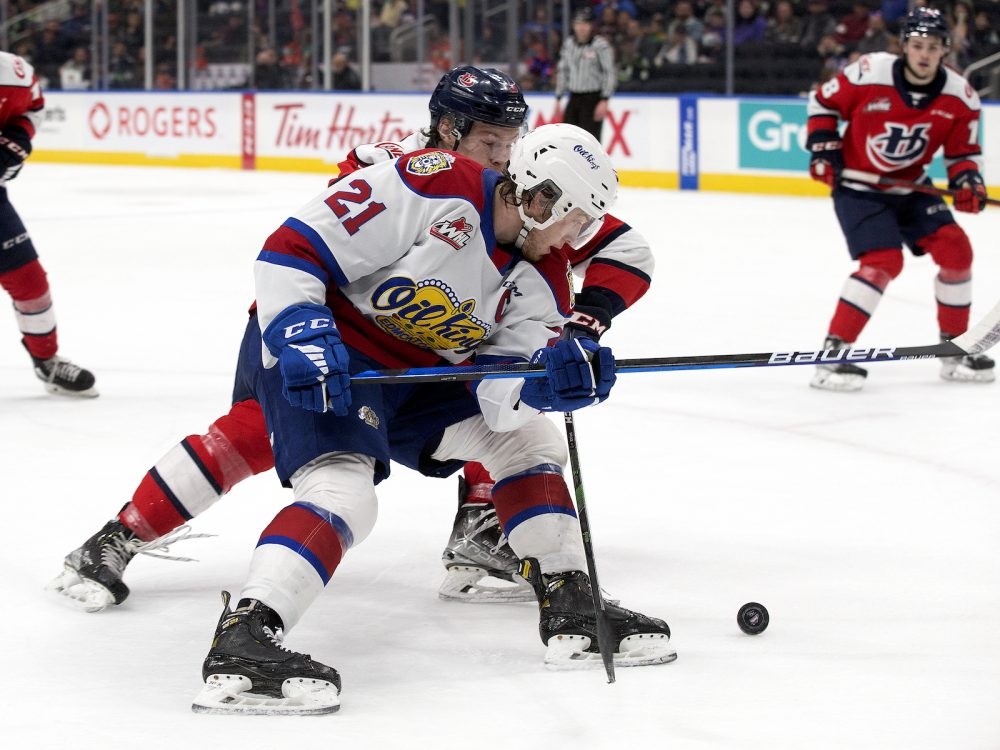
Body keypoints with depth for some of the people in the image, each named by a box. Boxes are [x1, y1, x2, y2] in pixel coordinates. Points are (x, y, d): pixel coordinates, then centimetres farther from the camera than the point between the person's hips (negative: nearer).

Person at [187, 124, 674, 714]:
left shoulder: (540, 277, 2)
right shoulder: (438, 186, -21)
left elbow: (498, 396, -7)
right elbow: (291, 250, -21)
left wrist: (552, 379, -27)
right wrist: (302, 337, -31)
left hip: (413, 376, 9)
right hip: (314, 350, -9)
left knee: (527, 437, 11)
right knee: (343, 490, -30)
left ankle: (572, 609, 16)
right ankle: (242, 641, -41)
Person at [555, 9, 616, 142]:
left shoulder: (600, 45, -9)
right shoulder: (569, 43, 9)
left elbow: (610, 73, -11)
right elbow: (562, 70, 17)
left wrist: (604, 101, -17)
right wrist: (558, 98, 15)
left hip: (593, 98, -6)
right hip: (574, 98, 6)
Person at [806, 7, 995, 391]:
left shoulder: (959, 96, -10)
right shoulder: (869, 74, -21)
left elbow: (963, 151, 2)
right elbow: (823, 102, -5)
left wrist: (967, 180, -17)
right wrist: (823, 149, -11)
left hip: (910, 188, 5)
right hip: (856, 186, -5)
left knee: (956, 250, -4)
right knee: (883, 261, -23)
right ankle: (831, 356, -20)